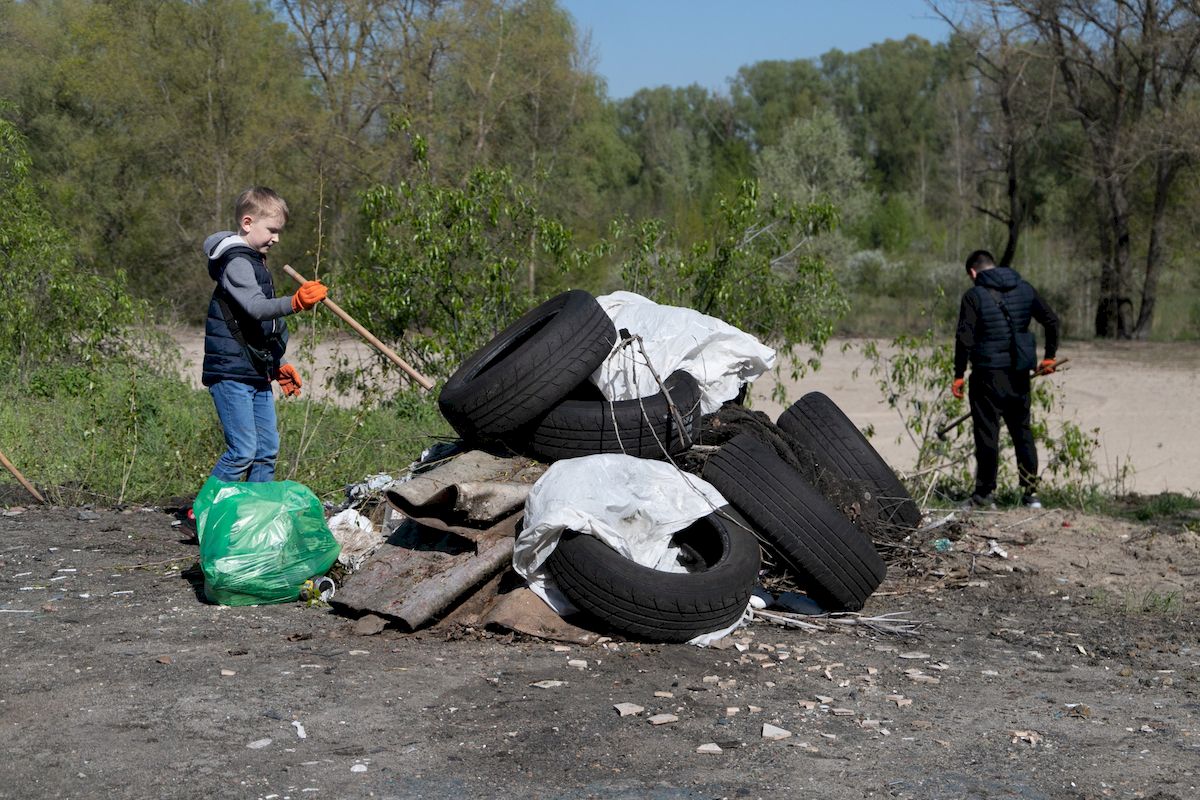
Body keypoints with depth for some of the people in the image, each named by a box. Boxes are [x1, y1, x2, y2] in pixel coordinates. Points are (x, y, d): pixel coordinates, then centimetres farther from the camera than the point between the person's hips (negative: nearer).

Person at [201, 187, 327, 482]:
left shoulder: (255, 262, 19)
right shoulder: (235, 261, -12)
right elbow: (256, 308, -30)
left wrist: (279, 364, 29)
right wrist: (294, 303, -46)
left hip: (257, 374, 10)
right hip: (232, 373, -10)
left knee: (267, 449, 10)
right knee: (243, 450, -13)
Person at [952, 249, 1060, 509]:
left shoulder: (974, 295, -8)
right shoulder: (1025, 289, 7)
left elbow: (965, 337, -14)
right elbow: (1051, 321, 12)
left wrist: (959, 375, -9)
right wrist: (1049, 356, 23)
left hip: (988, 373, -5)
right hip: (1019, 373, 5)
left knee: (987, 433, 2)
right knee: (1022, 431, 14)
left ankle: (984, 494, 6)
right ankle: (1031, 492, 14)